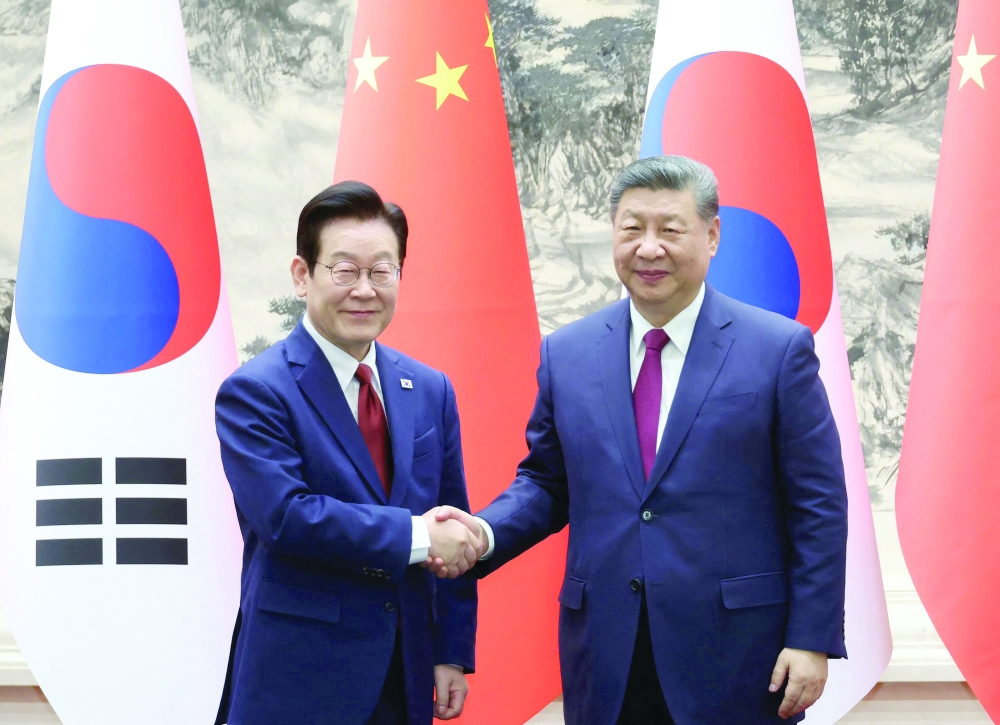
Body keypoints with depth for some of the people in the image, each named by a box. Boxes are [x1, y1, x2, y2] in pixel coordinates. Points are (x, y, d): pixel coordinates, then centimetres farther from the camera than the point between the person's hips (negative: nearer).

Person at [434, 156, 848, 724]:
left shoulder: (780, 349, -3)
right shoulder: (566, 352, 6)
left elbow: (818, 507, -3)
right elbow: (545, 482, 13)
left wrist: (812, 640, -8)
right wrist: (486, 534, -7)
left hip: (735, 664, -3)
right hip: (606, 666, 3)